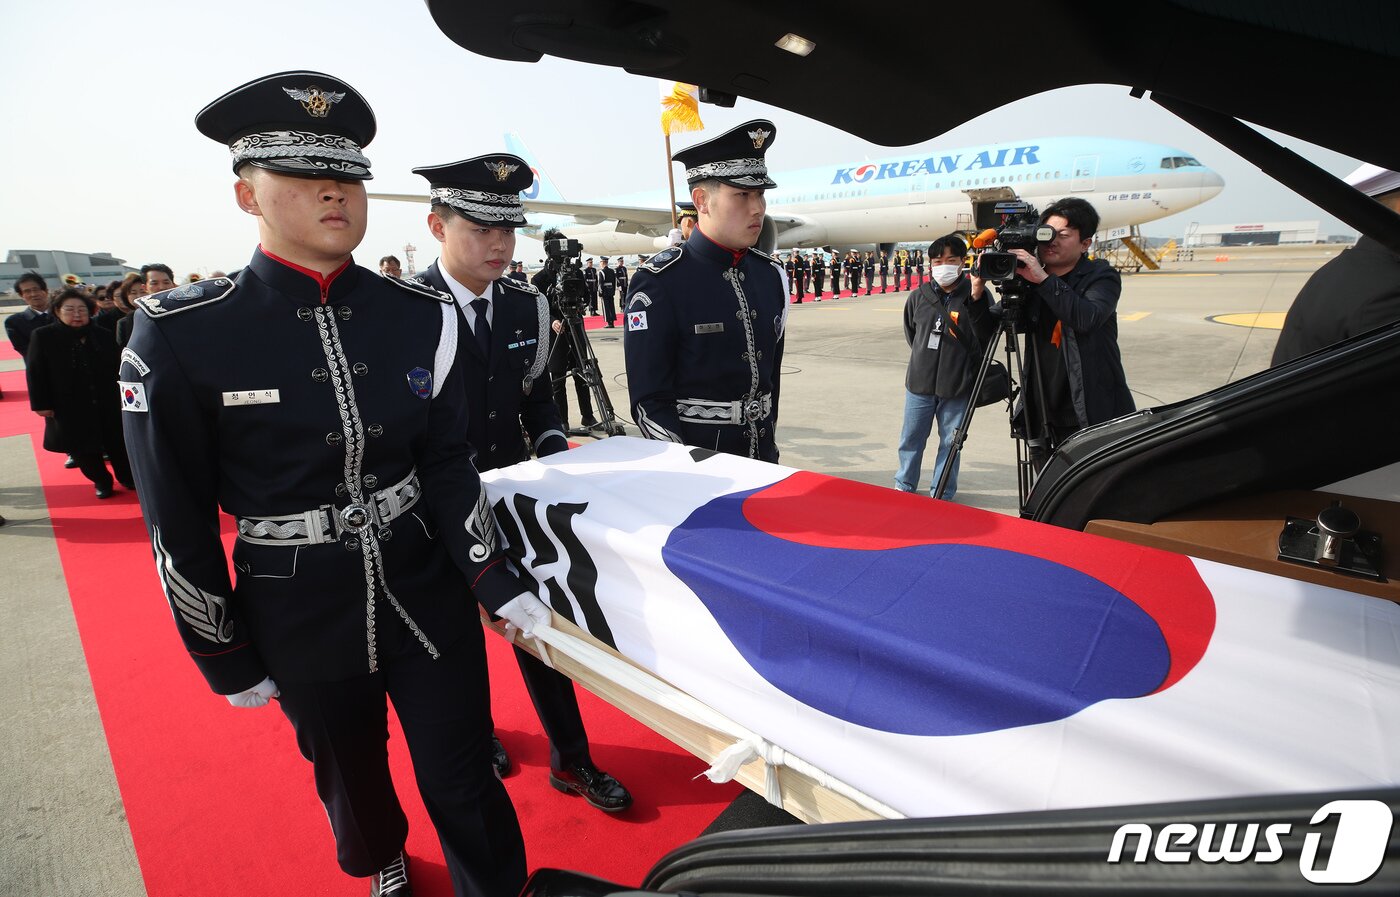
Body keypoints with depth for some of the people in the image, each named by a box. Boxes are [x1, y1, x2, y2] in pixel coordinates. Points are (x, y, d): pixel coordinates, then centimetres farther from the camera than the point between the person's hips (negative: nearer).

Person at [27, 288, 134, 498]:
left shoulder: (103, 336, 0)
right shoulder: (43, 336, -5)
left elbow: (116, 369, 4)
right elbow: (35, 373, -4)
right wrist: (41, 404, -9)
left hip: (106, 403, 1)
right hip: (69, 407, -1)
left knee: (117, 442, 10)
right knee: (83, 448, 8)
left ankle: (126, 476, 28)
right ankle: (101, 481, 24)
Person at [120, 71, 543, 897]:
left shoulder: (422, 319, -6)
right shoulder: (182, 335, -13)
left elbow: (447, 464, -1)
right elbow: (178, 517, -6)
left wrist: (492, 578, -8)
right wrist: (224, 655, -1)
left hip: (427, 594, 1)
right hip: (302, 615, 0)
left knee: (464, 783, 11)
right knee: (350, 773, 25)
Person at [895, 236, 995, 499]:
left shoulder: (975, 295, -8)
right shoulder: (919, 296, 2)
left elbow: (986, 336, -19)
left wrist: (977, 297, -28)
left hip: (957, 386, -3)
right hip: (920, 381, 3)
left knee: (950, 441, 8)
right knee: (911, 438, 13)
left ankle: (942, 495, 22)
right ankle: (904, 486, 30)